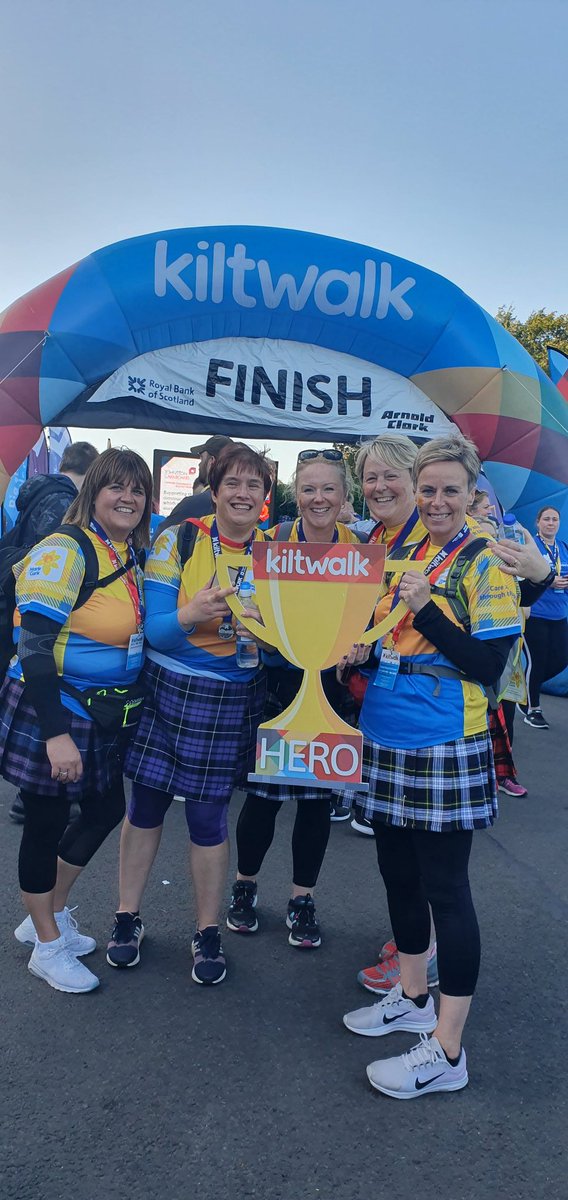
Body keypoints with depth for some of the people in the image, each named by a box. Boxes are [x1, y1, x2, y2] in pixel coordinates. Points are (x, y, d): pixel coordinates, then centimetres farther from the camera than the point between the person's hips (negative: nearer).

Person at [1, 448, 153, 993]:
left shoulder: (132, 554, 7)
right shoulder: (64, 551, -18)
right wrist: (56, 734, -26)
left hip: (101, 713, 9)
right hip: (50, 709, -8)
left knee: (105, 810, 17)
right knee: (46, 823, 7)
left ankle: (47, 915, 39)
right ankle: (48, 946, 27)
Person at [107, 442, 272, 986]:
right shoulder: (176, 542, -6)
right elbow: (152, 629, -10)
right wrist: (191, 614, -30)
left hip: (233, 701, 0)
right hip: (166, 691, 0)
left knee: (208, 816, 7)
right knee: (146, 804, 11)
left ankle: (208, 933, 27)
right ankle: (128, 916, 33)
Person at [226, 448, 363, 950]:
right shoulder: (273, 541, -6)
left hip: (331, 687, 2)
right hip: (277, 681, -2)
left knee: (318, 795, 9)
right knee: (264, 790, 5)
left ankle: (302, 899, 29)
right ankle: (244, 885, 31)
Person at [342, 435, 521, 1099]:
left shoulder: (486, 563, -9)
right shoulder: (403, 553, 11)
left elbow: (489, 666, -14)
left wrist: (426, 608, -22)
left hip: (445, 748, -7)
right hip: (386, 740, 7)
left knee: (444, 887, 1)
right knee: (398, 872, 17)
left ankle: (446, 1050, 15)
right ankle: (411, 997, 38)